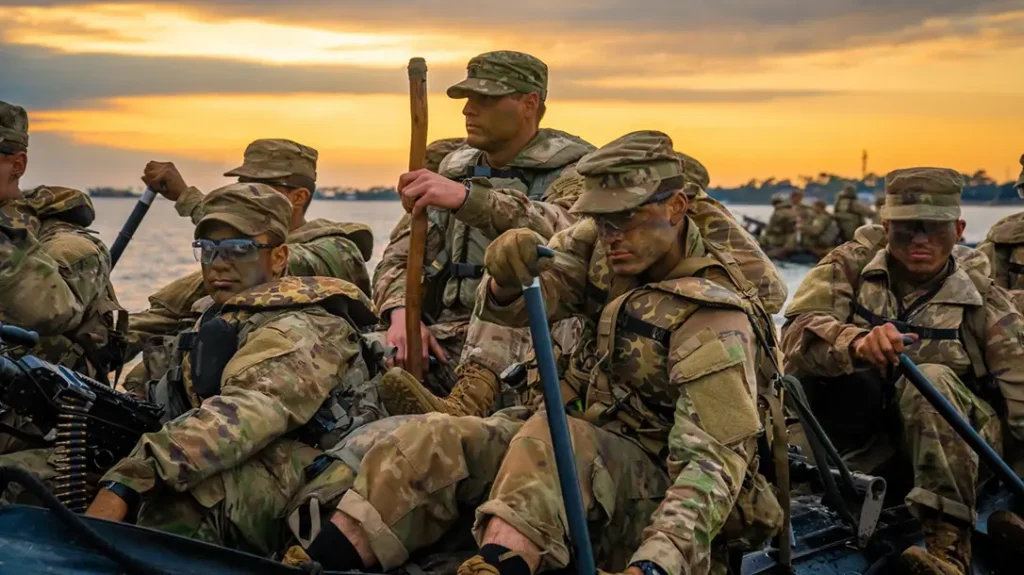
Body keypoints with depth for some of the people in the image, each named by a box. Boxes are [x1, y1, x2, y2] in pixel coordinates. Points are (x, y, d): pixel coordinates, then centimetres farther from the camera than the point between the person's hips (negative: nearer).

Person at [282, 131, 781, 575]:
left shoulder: (712, 323, -19)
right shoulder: (601, 241, 1)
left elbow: (716, 460, -25)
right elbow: (510, 308, 0)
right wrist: (507, 280, -26)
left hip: (655, 492, -6)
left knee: (550, 439, -37)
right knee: (432, 443, -16)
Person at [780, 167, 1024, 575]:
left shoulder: (980, 297, -2)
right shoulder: (850, 266, -2)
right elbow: (795, 335, -19)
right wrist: (855, 343, -40)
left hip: (952, 444, 0)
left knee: (931, 379, -31)